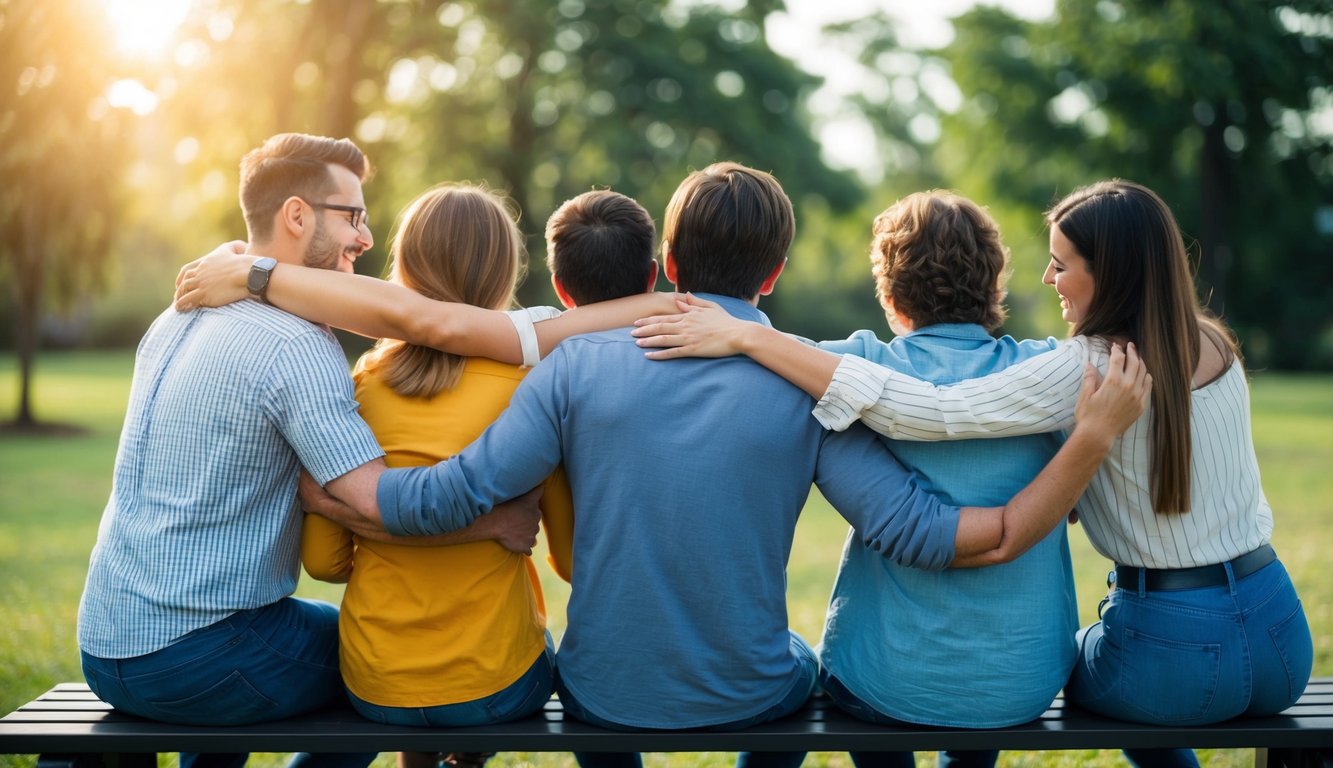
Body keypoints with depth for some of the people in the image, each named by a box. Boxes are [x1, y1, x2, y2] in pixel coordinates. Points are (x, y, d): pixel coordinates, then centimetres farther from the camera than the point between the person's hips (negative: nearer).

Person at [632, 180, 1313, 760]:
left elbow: (920, 412, -27)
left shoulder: (1089, 371, -19)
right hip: (1278, 635, 6)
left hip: (1178, 658, -6)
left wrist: (747, 338, -27)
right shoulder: (1215, 345, 3)